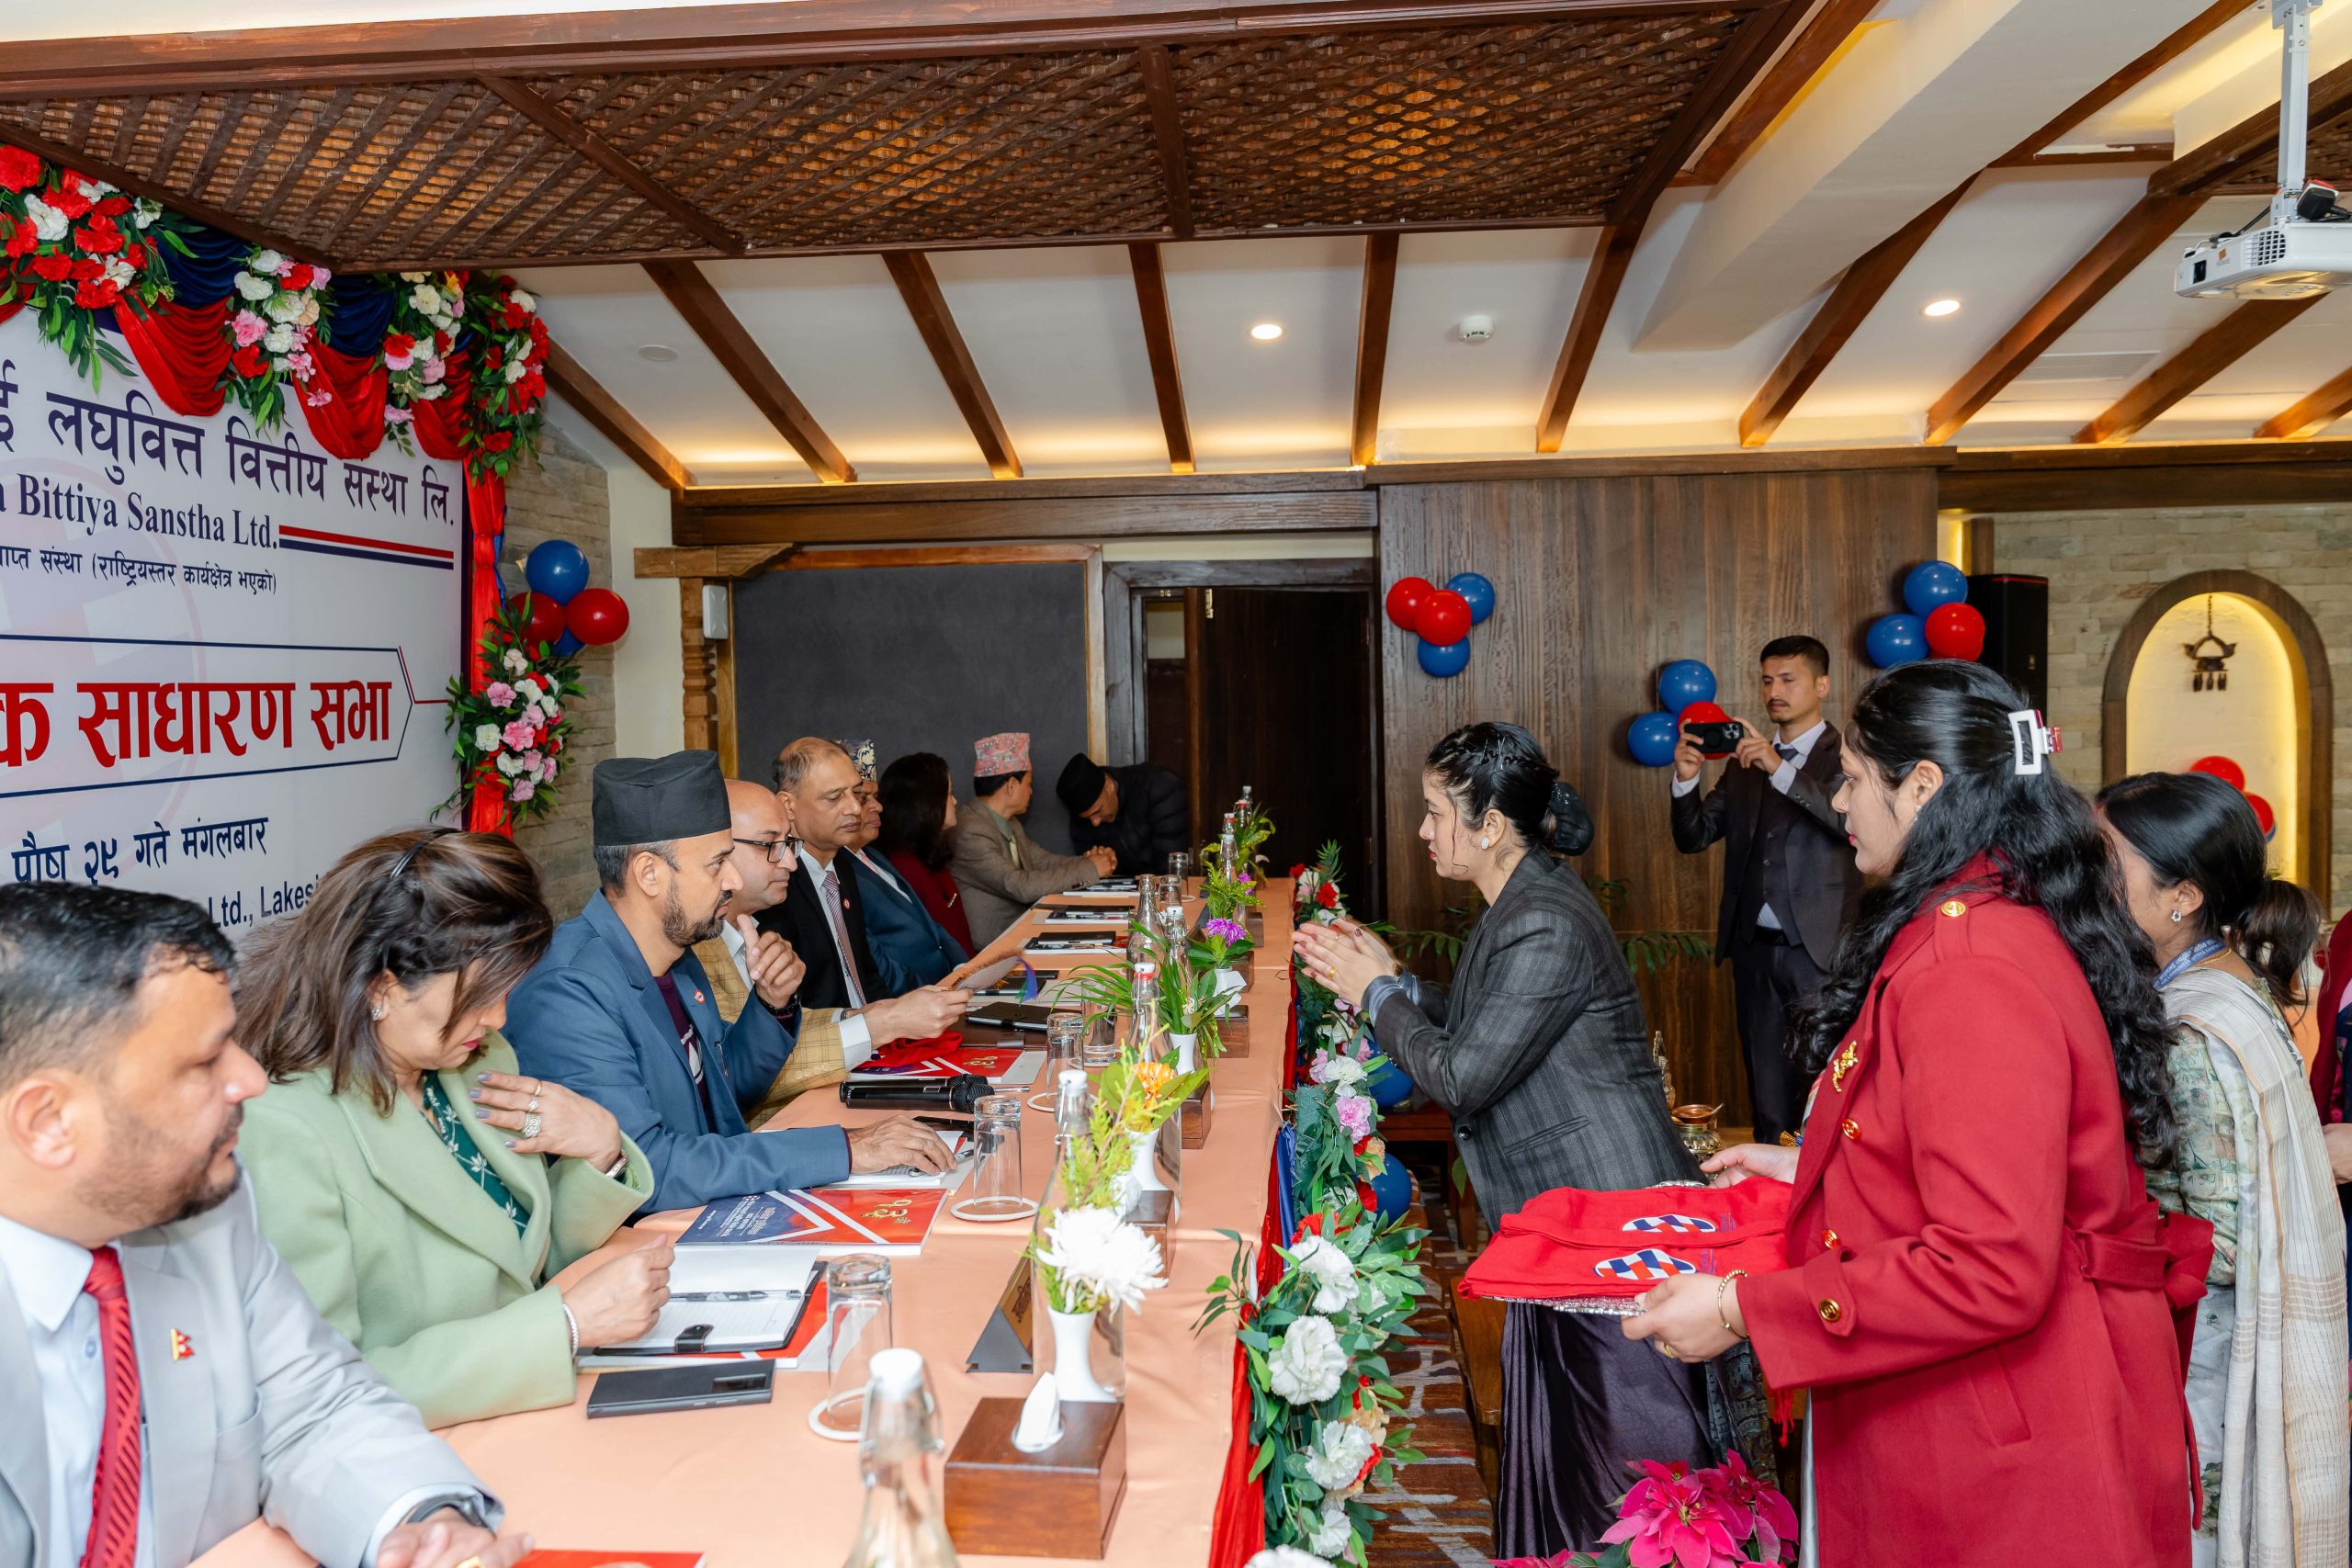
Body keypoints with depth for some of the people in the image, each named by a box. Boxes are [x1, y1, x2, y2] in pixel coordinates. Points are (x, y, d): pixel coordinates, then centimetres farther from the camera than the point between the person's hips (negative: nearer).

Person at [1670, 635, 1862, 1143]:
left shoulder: (1847, 757, -1)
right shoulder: (1744, 761, 14)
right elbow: (1694, 837, 8)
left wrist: (1782, 769, -30)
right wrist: (1686, 779, -10)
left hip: (1820, 949, -5)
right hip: (1754, 948, 5)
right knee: (1766, 1090, 12)